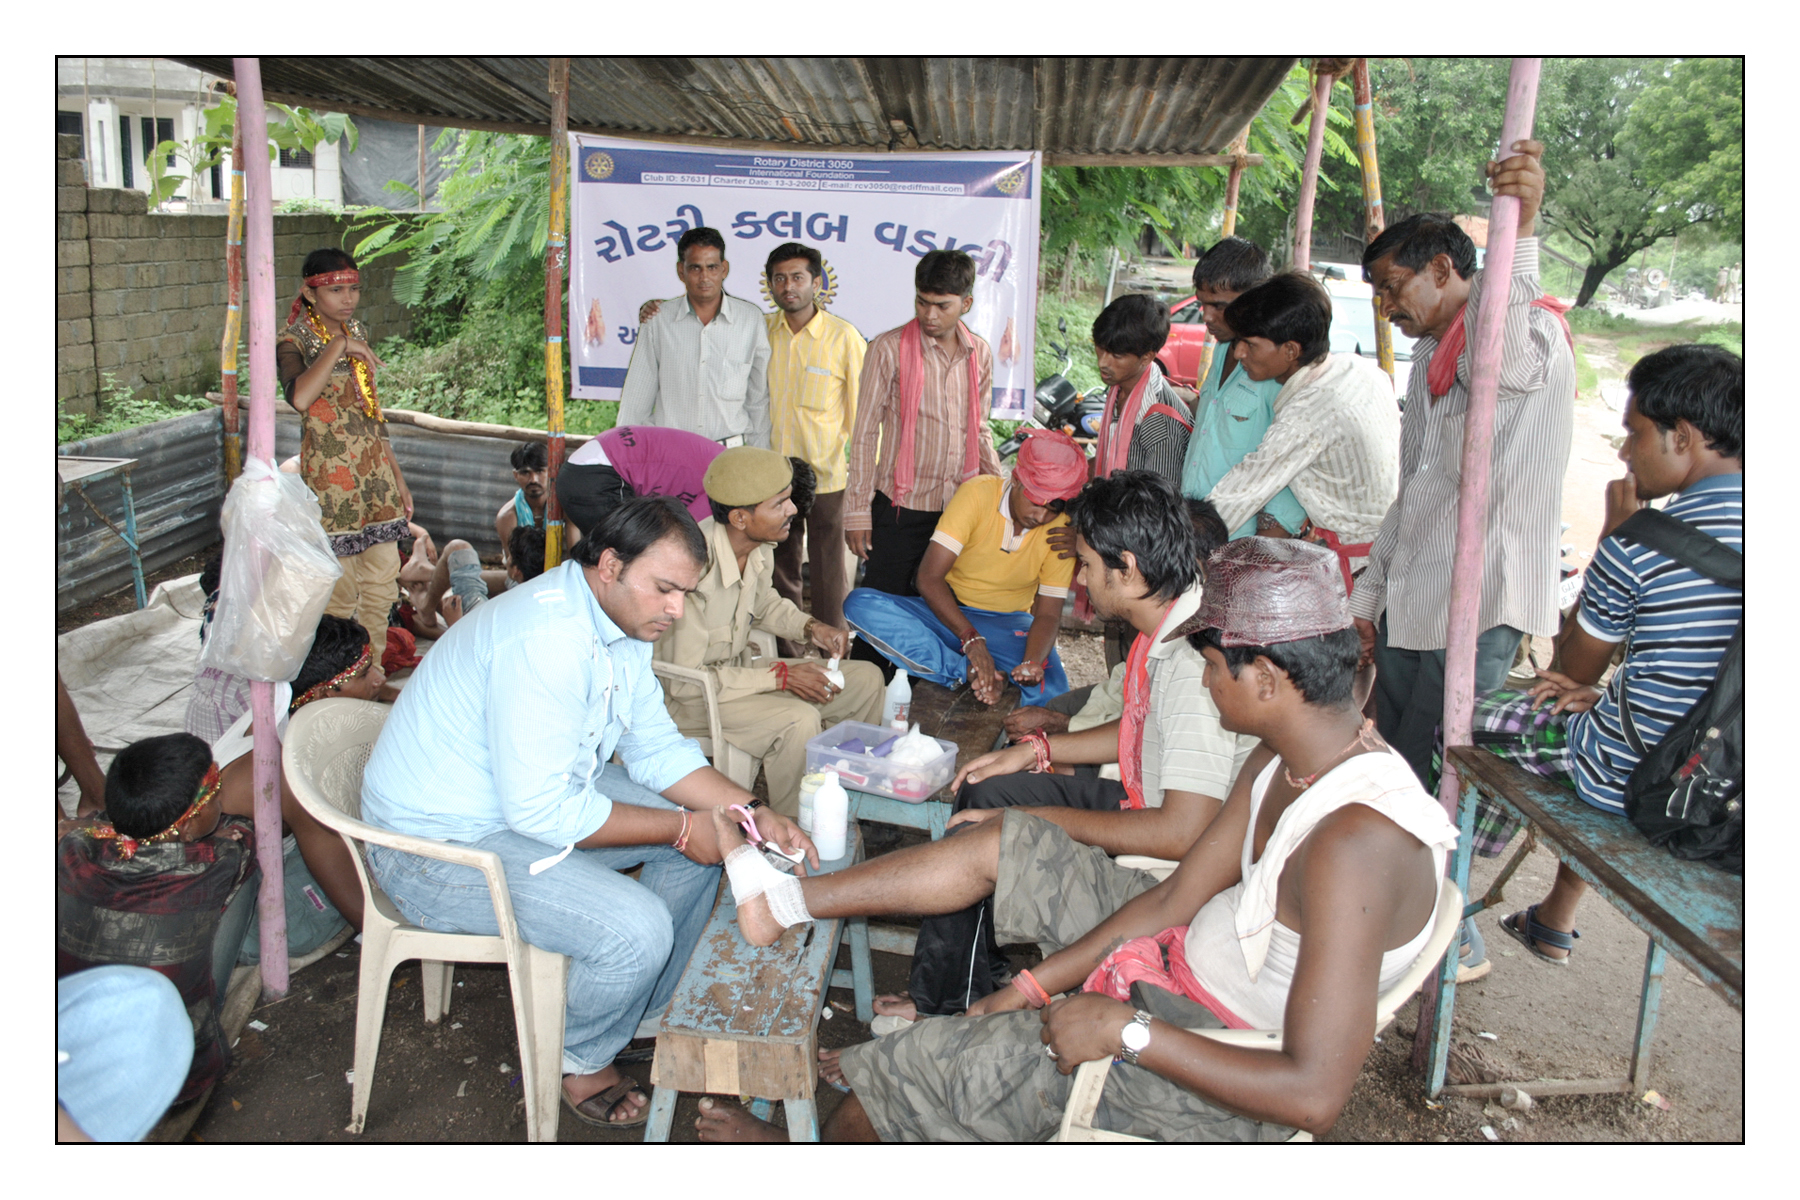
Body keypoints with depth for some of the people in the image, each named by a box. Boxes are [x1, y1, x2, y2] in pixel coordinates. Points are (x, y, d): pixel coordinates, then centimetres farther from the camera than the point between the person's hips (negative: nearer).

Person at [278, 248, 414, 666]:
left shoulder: (357, 332, 11)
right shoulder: (295, 343, -9)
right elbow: (299, 397, -34)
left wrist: (397, 476, 17)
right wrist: (338, 346, -27)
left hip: (374, 471, 7)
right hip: (330, 477, -7)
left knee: (383, 579, 10)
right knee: (339, 589, -2)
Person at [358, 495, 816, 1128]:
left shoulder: (620, 622, 1)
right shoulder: (546, 638, -32)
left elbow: (657, 749, 6)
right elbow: (542, 809, -32)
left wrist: (752, 814, -8)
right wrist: (679, 829, -23)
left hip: (538, 795, 10)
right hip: (443, 844, -10)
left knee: (708, 830, 8)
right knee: (635, 928, -25)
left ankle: (648, 1012, 24)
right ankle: (576, 1063, 7)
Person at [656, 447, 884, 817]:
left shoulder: (761, 546, -6)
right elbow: (684, 681, -28)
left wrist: (810, 627, -3)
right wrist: (781, 676, -26)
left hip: (738, 668, 9)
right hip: (683, 700, -9)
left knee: (866, 679, 5)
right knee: (798, 720, -32)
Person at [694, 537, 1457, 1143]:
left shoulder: (1353, 840, -34)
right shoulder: (1285, 761, -3)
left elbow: (1315, 1094, -34)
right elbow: (1174, 899, 2)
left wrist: (1127, 1031, -29)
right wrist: (1033, 985, 0)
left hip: (1215, 1077, -8)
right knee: (1001, 844, 10)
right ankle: (786, 899, 23)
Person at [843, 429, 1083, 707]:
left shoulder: (1062, 528, -9)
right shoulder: (977, 494, -15)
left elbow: (1048, 613, -9)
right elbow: (929, 577, -20)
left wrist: (1032, 662, -32)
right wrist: (971, 639, -33)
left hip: (1008, 625, -1)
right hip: (949, 613, 1)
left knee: (1051, 692, -34)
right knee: (859, 604, -29)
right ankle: (968, 672, -32)